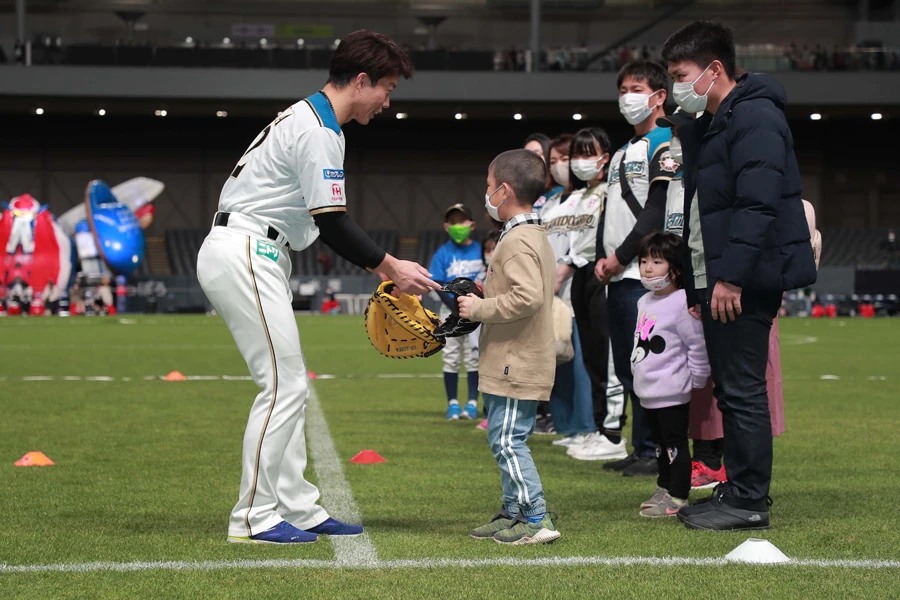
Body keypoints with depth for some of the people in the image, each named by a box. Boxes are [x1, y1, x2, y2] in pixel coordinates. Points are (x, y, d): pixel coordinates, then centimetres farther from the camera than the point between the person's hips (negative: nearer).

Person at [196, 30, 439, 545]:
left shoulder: (309, 119, 18)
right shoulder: (319, 132, -15)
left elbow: (323, 223, 20)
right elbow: (332, 225, -17)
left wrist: (379, 265, 15)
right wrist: (389, 266, -8)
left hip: (256, 259, 11)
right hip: (244, 255, -11)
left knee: (291, 386, 11)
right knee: (283, 385, -9)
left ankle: (297, 507, 13)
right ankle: (253, 517, -6)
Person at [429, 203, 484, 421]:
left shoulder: (480, 251, 2)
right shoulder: (443, 254, 1)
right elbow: (438, 285, -3)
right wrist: (456, 306, -14)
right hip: (450, 309, 0)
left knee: (473, 357, 0)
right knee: (451, 358, 4)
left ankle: (472, 402, 6)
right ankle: (453, 403, 11)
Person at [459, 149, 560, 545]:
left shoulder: (518, 241, -17)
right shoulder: (535, 237, 16)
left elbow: (527, 297, -29)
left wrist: (480, 308, -20)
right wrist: (486, 294, 16)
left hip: (515, 365, -11)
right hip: (519, 363, 11)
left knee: (507, 440, -10)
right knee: (507, 440, 16)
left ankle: (537, 520, -9)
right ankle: (514, 513, 21)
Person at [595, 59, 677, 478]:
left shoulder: (664, 145, -6)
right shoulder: (621, 154, 22)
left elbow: (656, 213, -15)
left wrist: (621, 256, -13)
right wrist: (602, 258, 8)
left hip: (645, 273, -9)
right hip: (616, 276, 9)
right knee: (626, 367, 9)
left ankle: (654, 450, -9)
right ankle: (641, 449, 13)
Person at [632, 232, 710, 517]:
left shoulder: (682, 304, -16)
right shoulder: (645, 302, 11)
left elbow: (698, 345, -14)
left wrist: (696, 382, -9)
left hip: (672, 392, -9)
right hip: (648, 391, 9)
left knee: (675, 444, -4)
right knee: (661, 444, 19)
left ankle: (677, 498, 0)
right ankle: (664, 490, 30)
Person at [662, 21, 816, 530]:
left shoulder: (755, 118, -13)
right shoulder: (708, 126, 19)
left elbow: (757, 205, -23)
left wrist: (731, 276, -26)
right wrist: (696, 286, 19)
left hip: (745, 281, -10)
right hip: (716, 281, 10)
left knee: (743, 390, -7)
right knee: (730, 390, 13)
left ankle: (750, 503, -2)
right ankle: (737, 492, 20)